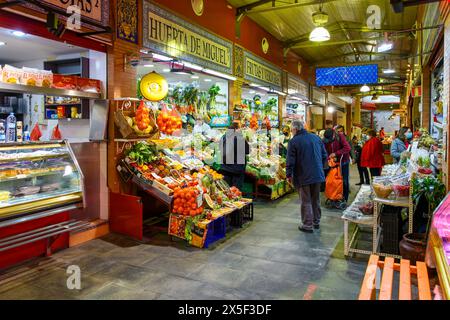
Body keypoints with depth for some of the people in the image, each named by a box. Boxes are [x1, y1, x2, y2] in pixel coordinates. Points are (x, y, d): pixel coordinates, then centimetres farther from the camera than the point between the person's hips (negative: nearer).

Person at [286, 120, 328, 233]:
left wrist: (289, 175, -2)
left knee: (306, 201, 5)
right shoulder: (316, 138, 6)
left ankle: (307, 225, 10)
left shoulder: (293, 141, -12)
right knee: (316, 199, 18)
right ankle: (316, 222, 30)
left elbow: (290, 161, -13)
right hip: (317, 175, 5)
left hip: (303, 177, -5)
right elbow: (324, 156, 11)